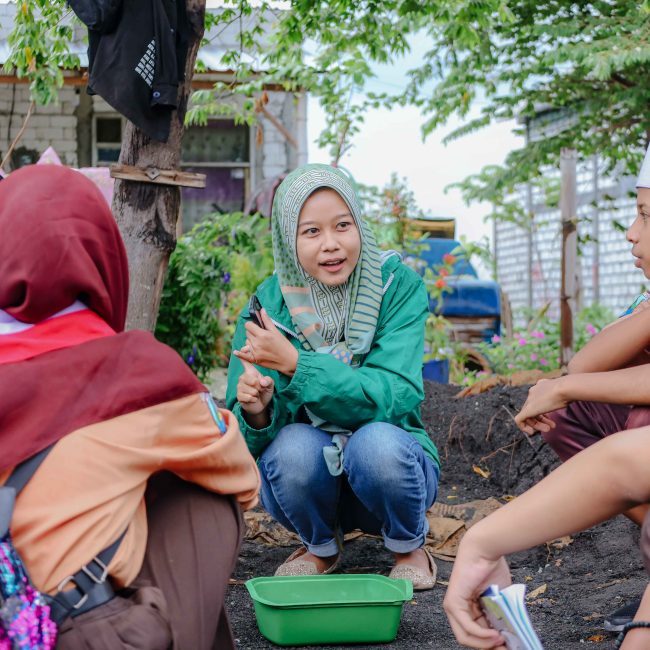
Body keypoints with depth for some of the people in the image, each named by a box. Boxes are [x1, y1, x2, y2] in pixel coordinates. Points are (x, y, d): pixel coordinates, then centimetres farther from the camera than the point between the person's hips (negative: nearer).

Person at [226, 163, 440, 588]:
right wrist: (256, 412, -34)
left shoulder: (398, 285, -12)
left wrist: (295, 363, -33)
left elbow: (396, 397, -25)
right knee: (294, 445, -31)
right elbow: (246, 440, -9)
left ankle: (409, 547, 0)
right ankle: (321, 547, 3)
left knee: (377, 442, -33)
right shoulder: (268, 305, -9)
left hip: (390, 462, -1)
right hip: (308, 477, 1)